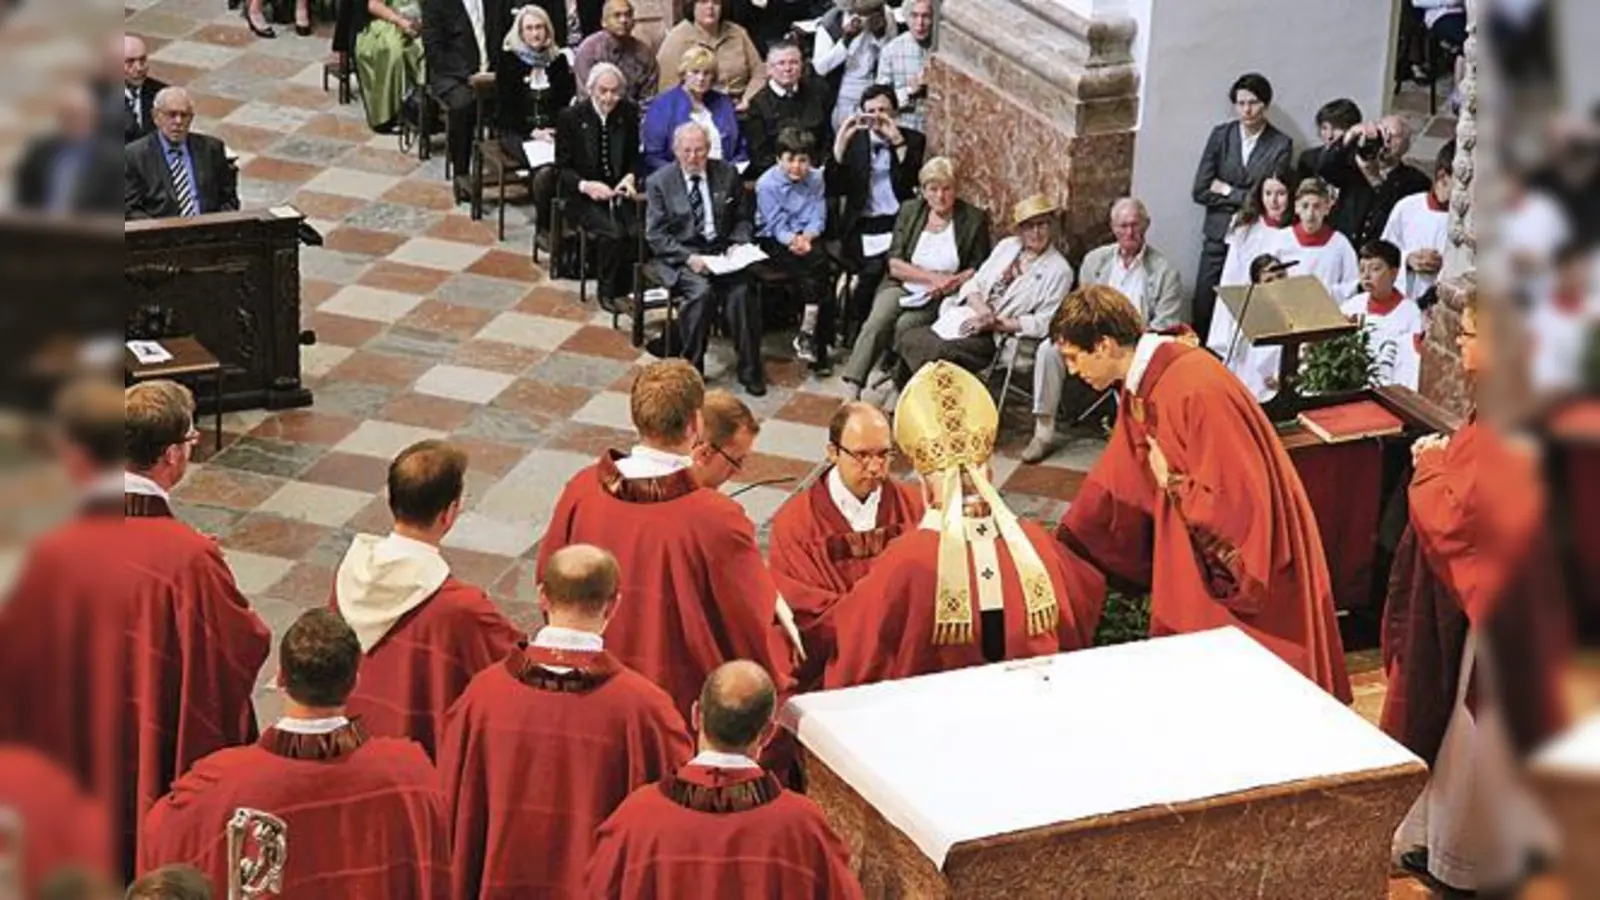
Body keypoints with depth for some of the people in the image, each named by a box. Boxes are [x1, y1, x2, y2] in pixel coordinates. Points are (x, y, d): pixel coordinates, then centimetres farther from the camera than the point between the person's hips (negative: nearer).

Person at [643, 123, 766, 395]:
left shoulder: (727, 175, 9)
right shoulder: (659, 183, 1)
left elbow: (743, 219, 15)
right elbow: (655, 235, -3)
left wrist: (738, 246, -5)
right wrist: (689, 258, -18)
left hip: (722, 252, 2)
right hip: (678, 257, -2)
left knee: (740, 291, -27)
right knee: (702, 291, -32)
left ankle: (750, 371, -17)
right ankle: (692, 369, -17)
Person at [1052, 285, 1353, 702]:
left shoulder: (1194, 389, -27)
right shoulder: (1140, 387, 2)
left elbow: (1239, 498, -28)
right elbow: (1115, 488, 15)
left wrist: (1173, 482, -16)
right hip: (1191, 566, 9)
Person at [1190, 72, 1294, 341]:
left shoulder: (1281, 145, -2)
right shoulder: (1221, 135, 4)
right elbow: (1200, 191, 0)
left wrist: (1228, 191, -3)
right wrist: (1245, 200, -5)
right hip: (1219, 235, 2)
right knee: (1203, 311, -1)